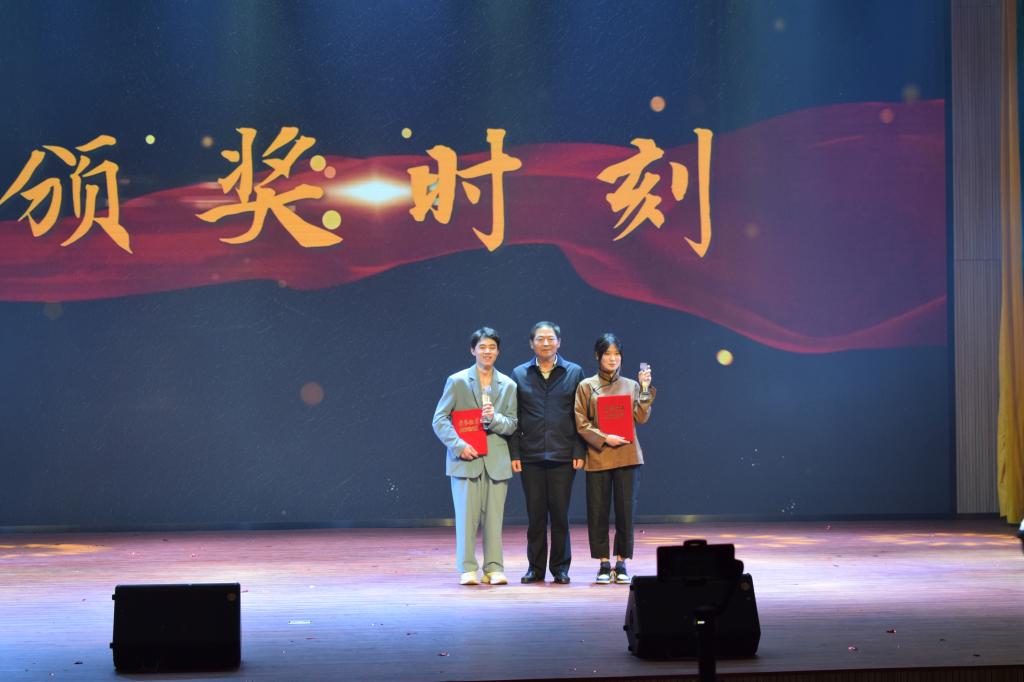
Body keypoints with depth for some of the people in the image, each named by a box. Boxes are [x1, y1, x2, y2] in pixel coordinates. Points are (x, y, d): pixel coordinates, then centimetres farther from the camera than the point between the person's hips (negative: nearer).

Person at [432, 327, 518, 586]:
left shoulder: (507, 385, 10)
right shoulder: (457, 381, 2)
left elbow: (512, 425, 7)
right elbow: (440, 419, -2)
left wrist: (495, 418, -14)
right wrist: (459, 445, -13)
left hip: (496, 461, 2)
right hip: (466, 459, -2)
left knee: (494, 517, 2)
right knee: (467, 516, -3)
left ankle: (494, 569, 7)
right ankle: (467, 569, 3)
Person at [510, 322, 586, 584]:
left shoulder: (574, 373, 5)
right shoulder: (519, 375, 8)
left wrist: (579, 452, -4)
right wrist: (514, 453, -1)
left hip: (563, 456, -1)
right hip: (530, 456, 1)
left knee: (560, 514, 2)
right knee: (535, 515, 4)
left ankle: (560, 568, 11)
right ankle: (535, 567, 13)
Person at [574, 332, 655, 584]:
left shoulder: (631, 385, 10)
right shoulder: (586, 386, 5)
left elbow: (641, 418, 1)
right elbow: (581, 424, 1)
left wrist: (645, 388, -7)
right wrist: (604, 438, -11)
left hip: (627, 456, 1)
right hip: (597, 457, -1)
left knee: (626, 509, -1)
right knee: (598, 511, 0)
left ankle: (621, 563, 8)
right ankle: (604, 564, 9)